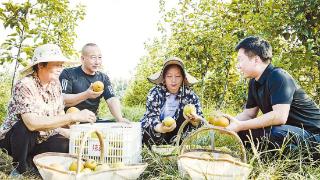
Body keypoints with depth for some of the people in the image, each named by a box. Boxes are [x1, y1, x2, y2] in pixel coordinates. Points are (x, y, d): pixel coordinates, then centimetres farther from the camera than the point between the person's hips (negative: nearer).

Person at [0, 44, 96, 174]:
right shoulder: (25, 85, -23)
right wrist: (73, 116, -41)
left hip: (43, 138, 5)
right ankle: (21, 167, -10)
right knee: (26, 127, -36)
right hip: (14, 137, -5)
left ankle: (31, 160, 3)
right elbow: (32, 123, -37)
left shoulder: (55, 84, -1)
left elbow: (60, 114, 6)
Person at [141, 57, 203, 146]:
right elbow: (152, 116, -24)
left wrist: (194, 120, -42)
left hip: (174, 137, 2)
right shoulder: (155, 92, -14)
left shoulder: (190, 95, -10)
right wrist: (161, 128, -47)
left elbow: (199, 121, -16)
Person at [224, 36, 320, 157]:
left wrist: (240, 126, -29)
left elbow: (280, 116, -33)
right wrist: (229, 122, -10)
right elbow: (249, 114, 9)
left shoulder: (278, 77, -22)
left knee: (275, 133, -37)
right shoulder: (254, 83, 5)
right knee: (242, 132, 0)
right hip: (288, 130, 8)